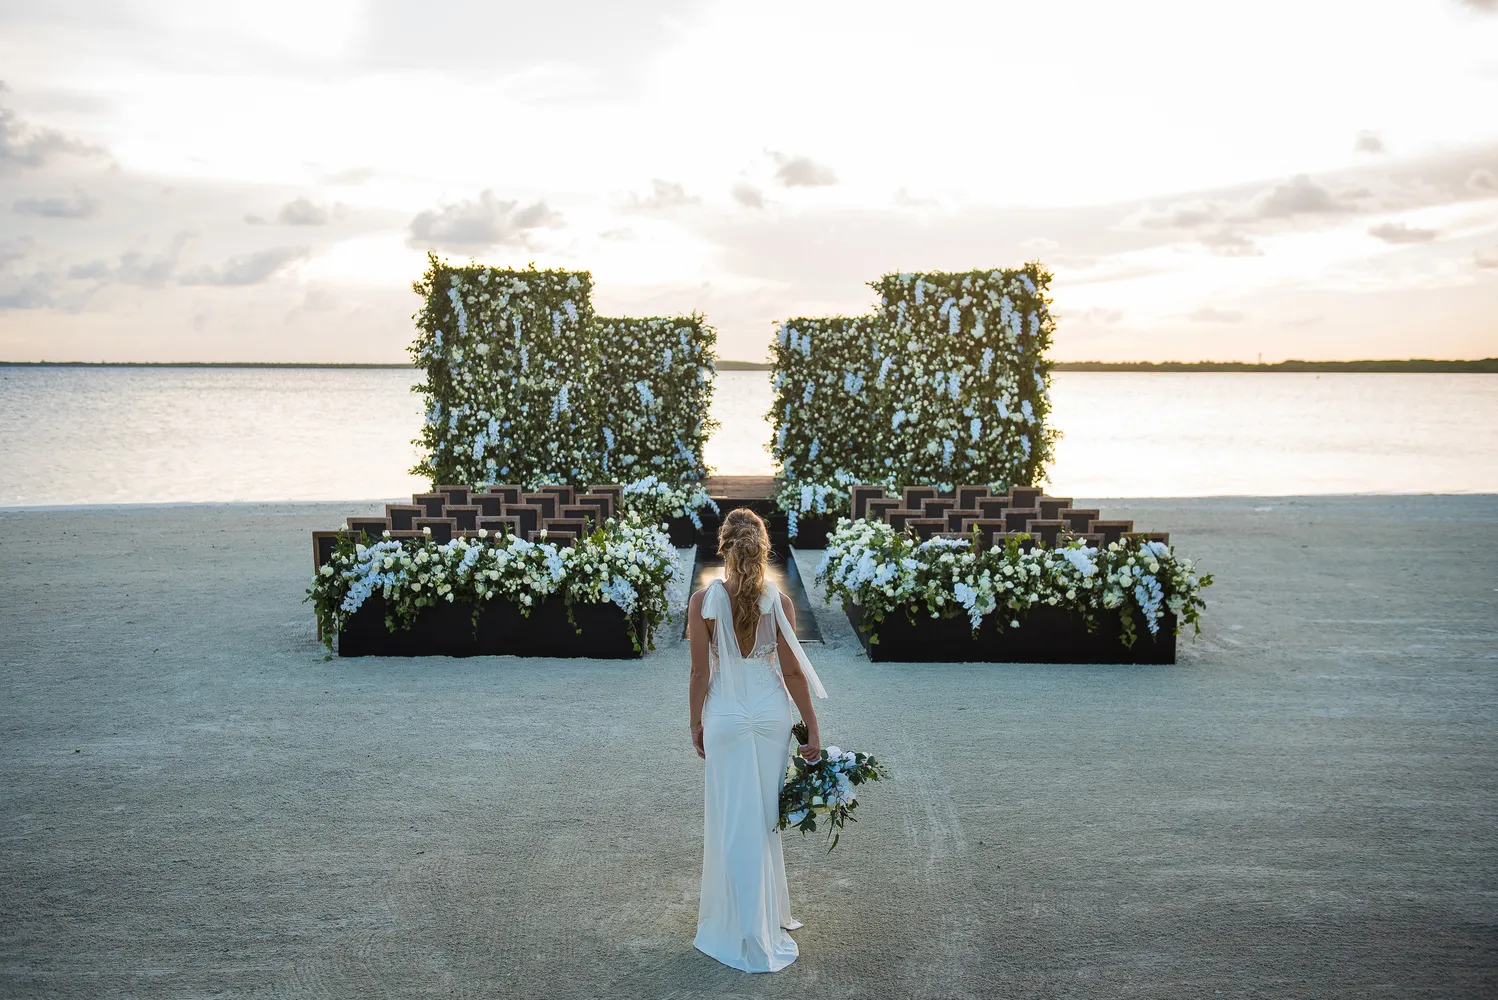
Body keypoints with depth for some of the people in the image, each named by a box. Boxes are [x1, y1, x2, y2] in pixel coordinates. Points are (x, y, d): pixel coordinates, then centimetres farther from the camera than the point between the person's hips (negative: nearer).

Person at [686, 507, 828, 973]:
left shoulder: (703, 601, -12)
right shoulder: (778, 600, -9)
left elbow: (700, 672, -8)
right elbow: (793, 671, -7)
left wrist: (695, 723, 6)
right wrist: (812, 728, 1)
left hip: (725, 718, -2)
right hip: (772, 714, 2)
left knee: (731, 822, 8)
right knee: (766, 817, 16)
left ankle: (742, 930, 16)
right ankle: (769, 915, 30)